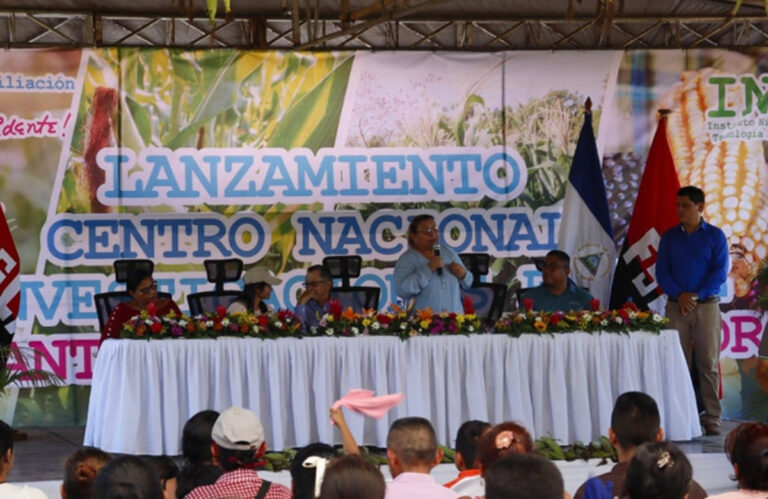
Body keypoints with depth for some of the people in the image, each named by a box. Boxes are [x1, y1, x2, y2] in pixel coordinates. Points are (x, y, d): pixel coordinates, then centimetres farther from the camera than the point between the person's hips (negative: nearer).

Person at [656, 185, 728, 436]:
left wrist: (696, 295, -13)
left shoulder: (715, 236, 4)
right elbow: (661, 271, 6)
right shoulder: (669, 237, 11)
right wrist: (679, 295, -11)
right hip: (676, 307, 2)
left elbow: (720, 272, -2)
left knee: (708, 363, -3)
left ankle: (711, 419, -1)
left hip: (707, 305, -2)